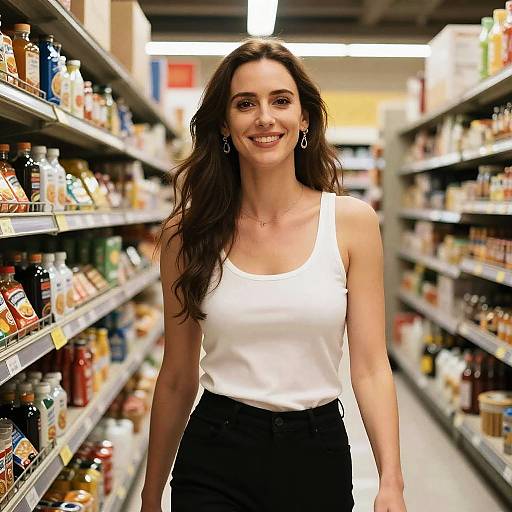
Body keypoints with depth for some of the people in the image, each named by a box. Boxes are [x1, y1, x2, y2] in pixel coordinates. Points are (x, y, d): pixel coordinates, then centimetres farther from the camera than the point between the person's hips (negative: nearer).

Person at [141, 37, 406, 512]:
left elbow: (370, 367, -5)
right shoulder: (187, 231, -4)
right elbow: (177, 377, 3)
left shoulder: (352, 221, -5)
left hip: (318, 455, 1)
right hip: (214, 459, 0)